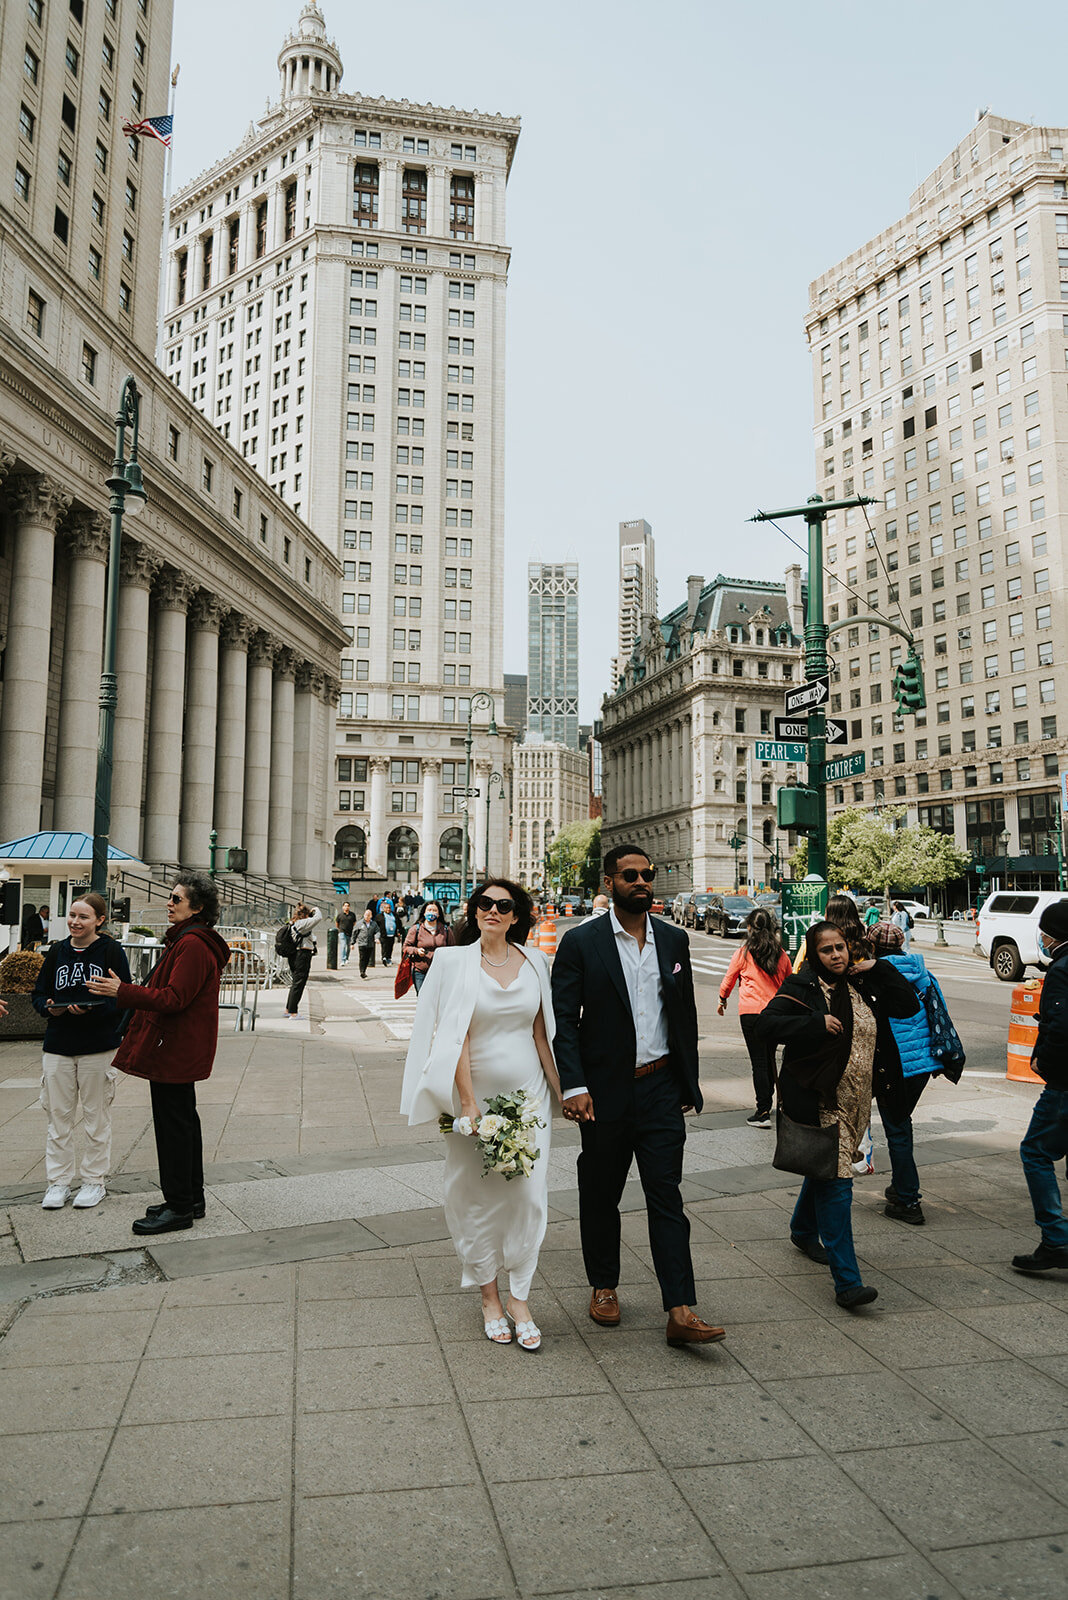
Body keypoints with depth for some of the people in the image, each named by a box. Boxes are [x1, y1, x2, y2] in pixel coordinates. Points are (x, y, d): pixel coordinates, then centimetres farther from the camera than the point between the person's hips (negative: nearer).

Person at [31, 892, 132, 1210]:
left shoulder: (111, 950, -5)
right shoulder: (57, 951, 7)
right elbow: (39, 993, 12)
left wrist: (90, 1008, -23)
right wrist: (49, 1007, -10)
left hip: (99, 1047, -3)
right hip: (58, 1045, 4)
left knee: (96, 1117, 7)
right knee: (58, 1115, 8)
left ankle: (94, 1180, 20)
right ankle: (58, 1181, 21)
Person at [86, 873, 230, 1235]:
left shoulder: (193, 945, -19)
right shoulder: (187, 940, 16)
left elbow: (174, 998, -25)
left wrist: (122, 992, -26)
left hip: (176, 1050, -11)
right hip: (181, 1049, 11)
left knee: (173, 1123, -4)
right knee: (183, 1120, 16)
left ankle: (179, 1207, 5)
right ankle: (192, 1198, 27)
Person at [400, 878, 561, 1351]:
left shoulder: (534, 962, 4)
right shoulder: (455, 961, -5)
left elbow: (543, 1034, 9)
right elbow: (456, 1037, -9)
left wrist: (563, 1091, 7)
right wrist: (469, 1104, -13)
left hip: (528, 1091, 2)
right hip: (476, 1091, -2)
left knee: (528, 1192, 1)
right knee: (479, 1195, 7)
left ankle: (518, 1298, 15)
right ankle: (489, 1296, 25)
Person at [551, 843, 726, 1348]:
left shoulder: (674, 940, 6)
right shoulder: (580, 942, -6)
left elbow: (685, 1015, 12)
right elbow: (563, 1019, -8)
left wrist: (688, 1083, 11)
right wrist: (573, 1087, -17)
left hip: (660, 1089, 2)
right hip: (606, 1091, -2)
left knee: (667, 1197, 1)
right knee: (600, 1196, 14)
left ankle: (680, 1312, 6)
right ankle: (603, 1286, 34)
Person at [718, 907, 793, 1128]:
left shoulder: (743, 952, -4)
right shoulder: (781, 954, 5)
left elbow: (728, 980, 9)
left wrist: (722, 1000, 27)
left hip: (751, 1012, -4)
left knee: (759, 1062, -4)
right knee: (770, 1058, 18)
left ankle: (763, 1112, -6)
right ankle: (768, 1101, 32)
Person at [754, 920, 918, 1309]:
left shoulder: (860, 986, 8)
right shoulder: (802, 987, -10)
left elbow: (908, 1006, 10)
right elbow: (766, 1024, -18)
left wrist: (879, 969, 1)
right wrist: (817, 1023, -25)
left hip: (854, 1101, 7)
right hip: (818, 1099, -7)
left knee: (825, 1171, 23)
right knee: (836, 1182, -11)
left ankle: (803, 1230, 49)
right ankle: (847, 1281, -9)